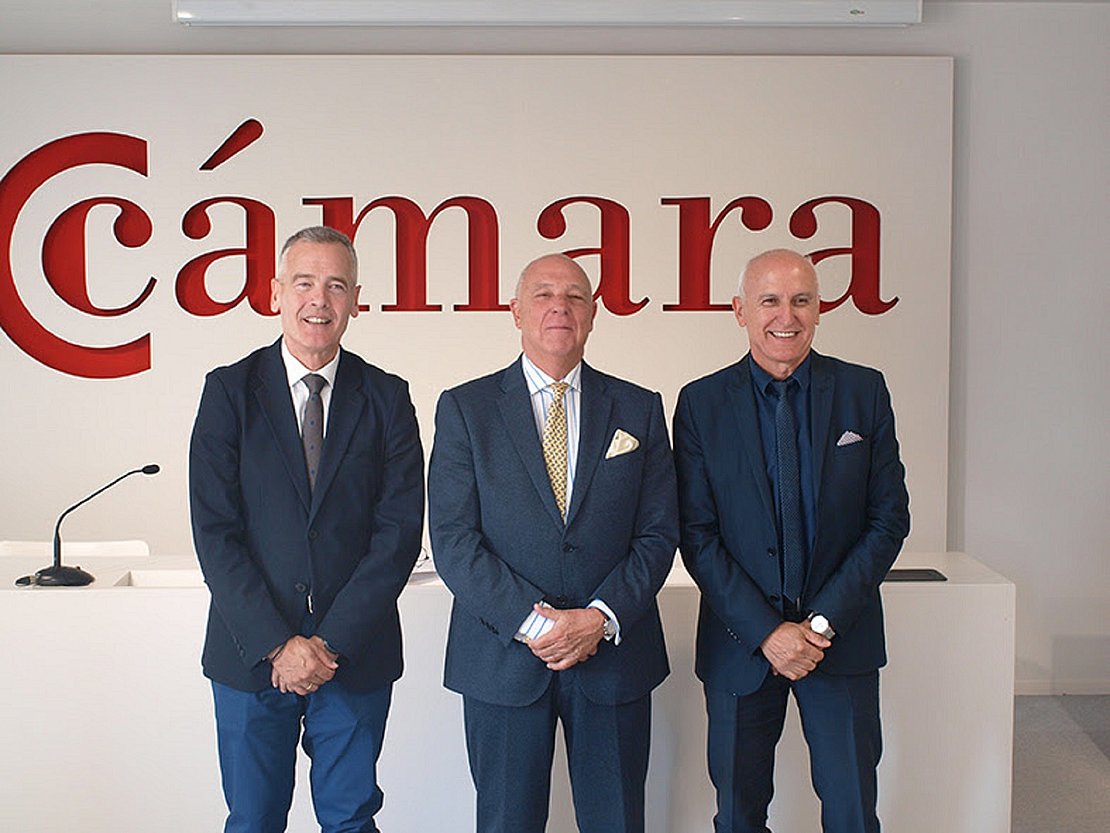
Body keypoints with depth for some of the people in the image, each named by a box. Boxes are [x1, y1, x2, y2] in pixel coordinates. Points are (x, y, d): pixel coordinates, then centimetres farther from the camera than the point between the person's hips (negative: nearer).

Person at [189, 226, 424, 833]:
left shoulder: (387, 397, 1)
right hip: (250, 655, 0)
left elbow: (400, 530, -5)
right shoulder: (230, 391, -1)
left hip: (356, 655, 1)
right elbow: (214, 532, -6)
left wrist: (330, 642, -12)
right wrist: (276, 644, -12)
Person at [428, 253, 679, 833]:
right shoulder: (464, 409, 2)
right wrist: (532, 621, -15)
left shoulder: (639, 410, 7)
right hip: (502, 656, -1)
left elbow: (659, 534, 2)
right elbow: (452, 539, -6)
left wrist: (600, 618, -12)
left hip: (614, 656, 2)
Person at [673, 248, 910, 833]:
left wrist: (825, 620, -10)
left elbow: (889, 518, -1)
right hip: (741, 642, 0)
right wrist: (767, 631, -12)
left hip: (843, 638, 1)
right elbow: (697, 536, -5)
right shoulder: (702, 403, -2)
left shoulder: (865, 391, 0)